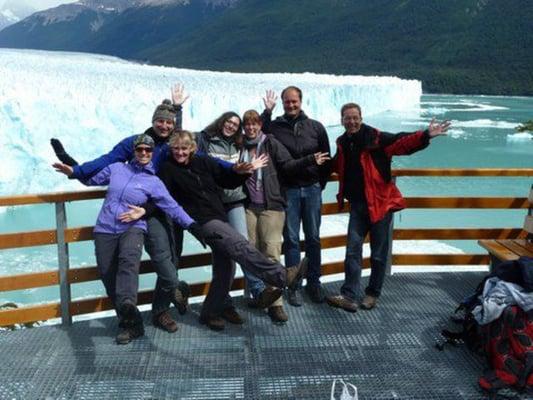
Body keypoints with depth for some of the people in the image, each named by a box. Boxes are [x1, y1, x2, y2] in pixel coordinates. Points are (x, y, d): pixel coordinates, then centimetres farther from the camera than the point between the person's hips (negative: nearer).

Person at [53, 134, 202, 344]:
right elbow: (93, 179, 24)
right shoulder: (116, 168, 12)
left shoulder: (154, 183, 6)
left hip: (132, 228, -2)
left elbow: (173, 208, 2)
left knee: (129, 259, -35)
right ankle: (130, 323, 3)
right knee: (108, 276, -4)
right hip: (105, 229, 2)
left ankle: (127, 303, -56)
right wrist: (73, 171, 10)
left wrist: (193, 227, -7)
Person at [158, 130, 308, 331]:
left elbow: (228, 182, 15)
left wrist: (238, 172, 0)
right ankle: (283, 277, -30)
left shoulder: (204, 162, 11)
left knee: (225, 266, 8)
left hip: (219, 217, 7)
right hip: (202, 220, -7)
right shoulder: (168, 169, 0)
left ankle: (211, 313, 20)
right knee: (239, 245, -25)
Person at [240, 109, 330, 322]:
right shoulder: (241, 146, 12)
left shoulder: (270, 143, 2)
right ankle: (258, 293, 18)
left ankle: (275, 303, -7)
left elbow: (287, 165, -6)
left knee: (272, 252, -9)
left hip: (271, 205, -3)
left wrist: (310, 160, -20)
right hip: (249, 206, 4)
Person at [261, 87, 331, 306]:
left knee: (313, 238, 8)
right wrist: (267, 111, -14)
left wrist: (320, 184, 6)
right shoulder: (275, 126, 2)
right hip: (287, 190, -1)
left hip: (312, 189, 2)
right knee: (291, 239, 3)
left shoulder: (316, 127, 5)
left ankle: (314, 283, 20)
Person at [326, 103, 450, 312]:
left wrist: (425, 136, -36)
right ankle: (349, 296, 6)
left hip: (379, 203, -4)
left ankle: (373, 293, 21)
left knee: (379, 253, 6)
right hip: (357, 204, 5)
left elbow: (402, 142, -23)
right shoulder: (342, 143, 7)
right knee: (353, 251, 2)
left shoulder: (375, 138, -11)